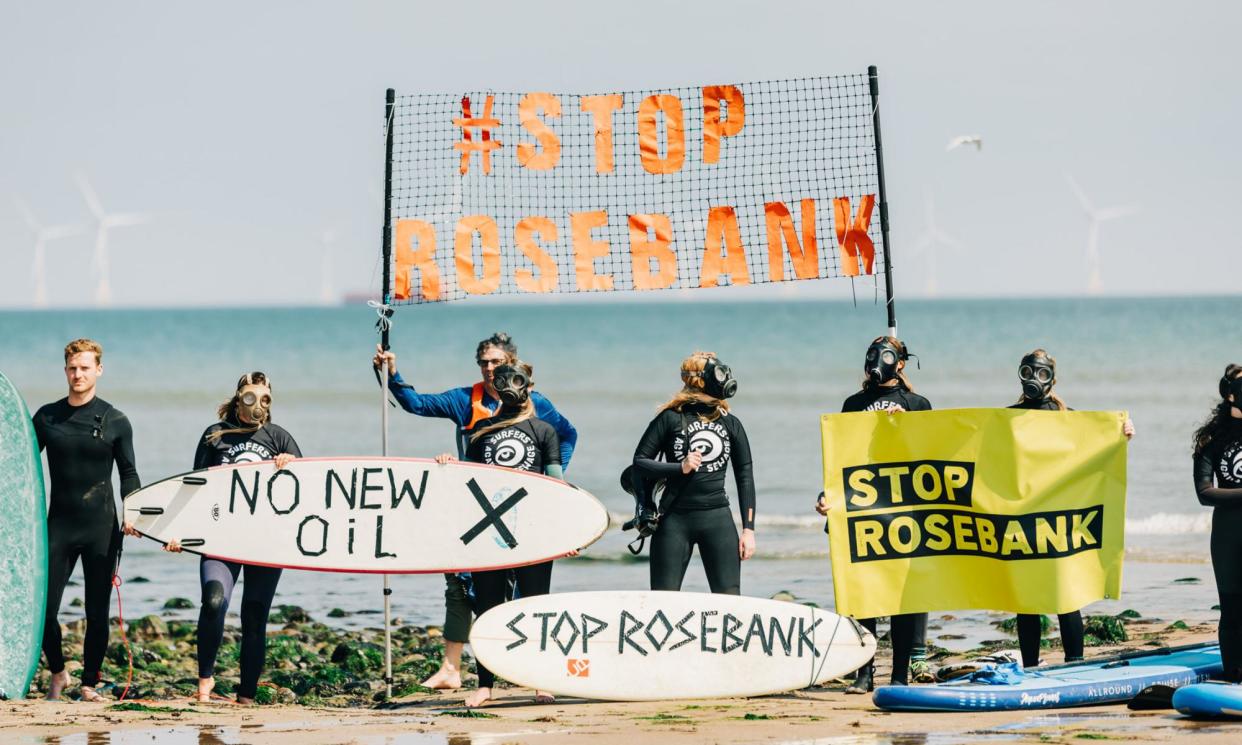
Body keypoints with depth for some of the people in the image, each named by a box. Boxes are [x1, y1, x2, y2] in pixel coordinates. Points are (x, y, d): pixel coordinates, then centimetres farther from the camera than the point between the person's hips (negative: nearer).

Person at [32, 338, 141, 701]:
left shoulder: (115, 421, 1)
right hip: (59, 525, 1)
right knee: (44, 609, -4)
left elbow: (128, 473, 6)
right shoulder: (47, 417, 6)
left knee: (97, 612, 1)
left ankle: (89, 685, 14)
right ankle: (57, 674, 19)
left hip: (101, 528, -1)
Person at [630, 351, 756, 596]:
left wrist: (749, 529, 5)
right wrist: (680, 468, -16)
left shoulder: (731, 424, 9)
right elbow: (639, 462, -1)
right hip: (675, 519, -2)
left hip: (717, 519, 2)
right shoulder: (671, 418, 0)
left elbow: (745, 476, 11)